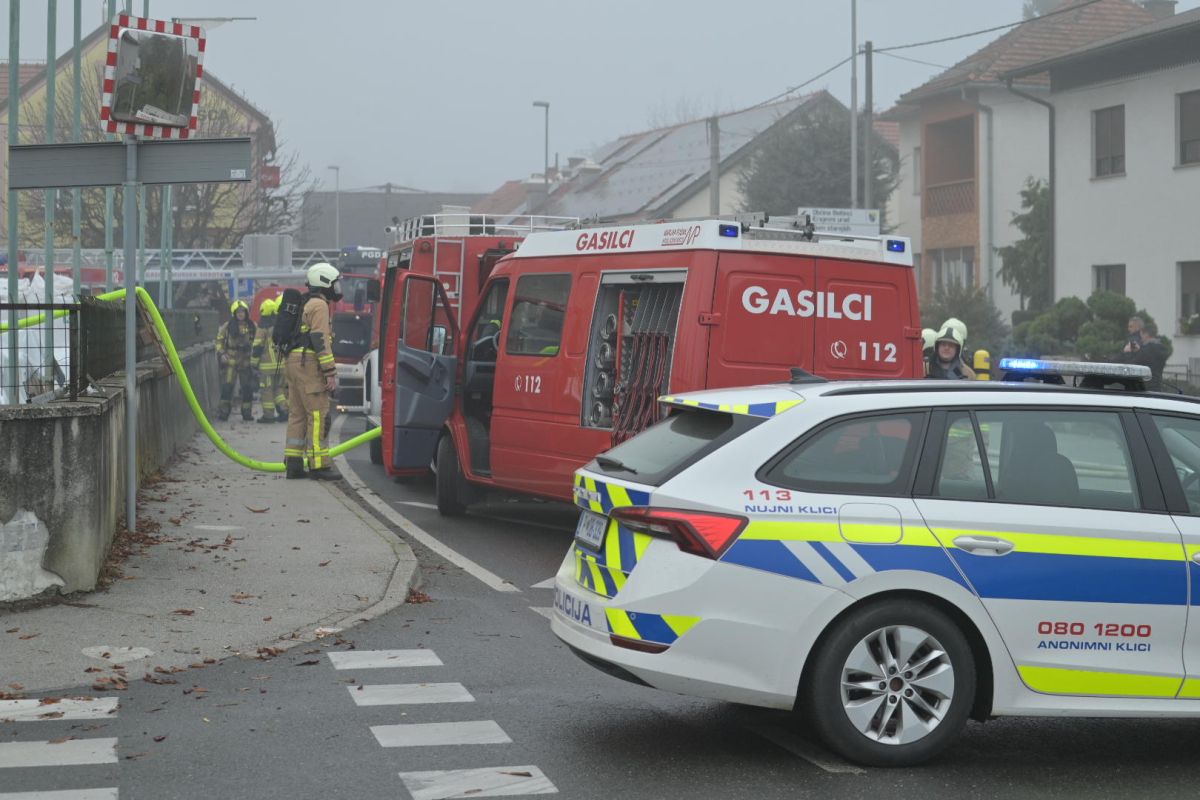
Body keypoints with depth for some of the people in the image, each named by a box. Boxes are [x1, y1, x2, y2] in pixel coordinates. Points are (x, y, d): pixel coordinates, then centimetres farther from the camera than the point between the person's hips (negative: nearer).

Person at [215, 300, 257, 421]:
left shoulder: (252, 326, 6)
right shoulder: (227, 326, 2)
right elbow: (219, 340, 8)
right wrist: (221, 353, -4)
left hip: (246, 360, 2)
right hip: (231, 360, -2)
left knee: (247, 387, 5)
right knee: (227, 385, -8)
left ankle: (247, 412, 14)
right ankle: (223, 412, -4)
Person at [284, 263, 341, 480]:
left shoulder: (305, 304, 22)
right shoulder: (319, 305, -9)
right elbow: (321, 340, -17)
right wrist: (330, 372, -19)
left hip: (294, 362, 10)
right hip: (308, 364, -10)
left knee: (298, 414, 11)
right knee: (318, 414, -9)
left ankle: (294, 464, 11)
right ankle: (318, 465, -11)